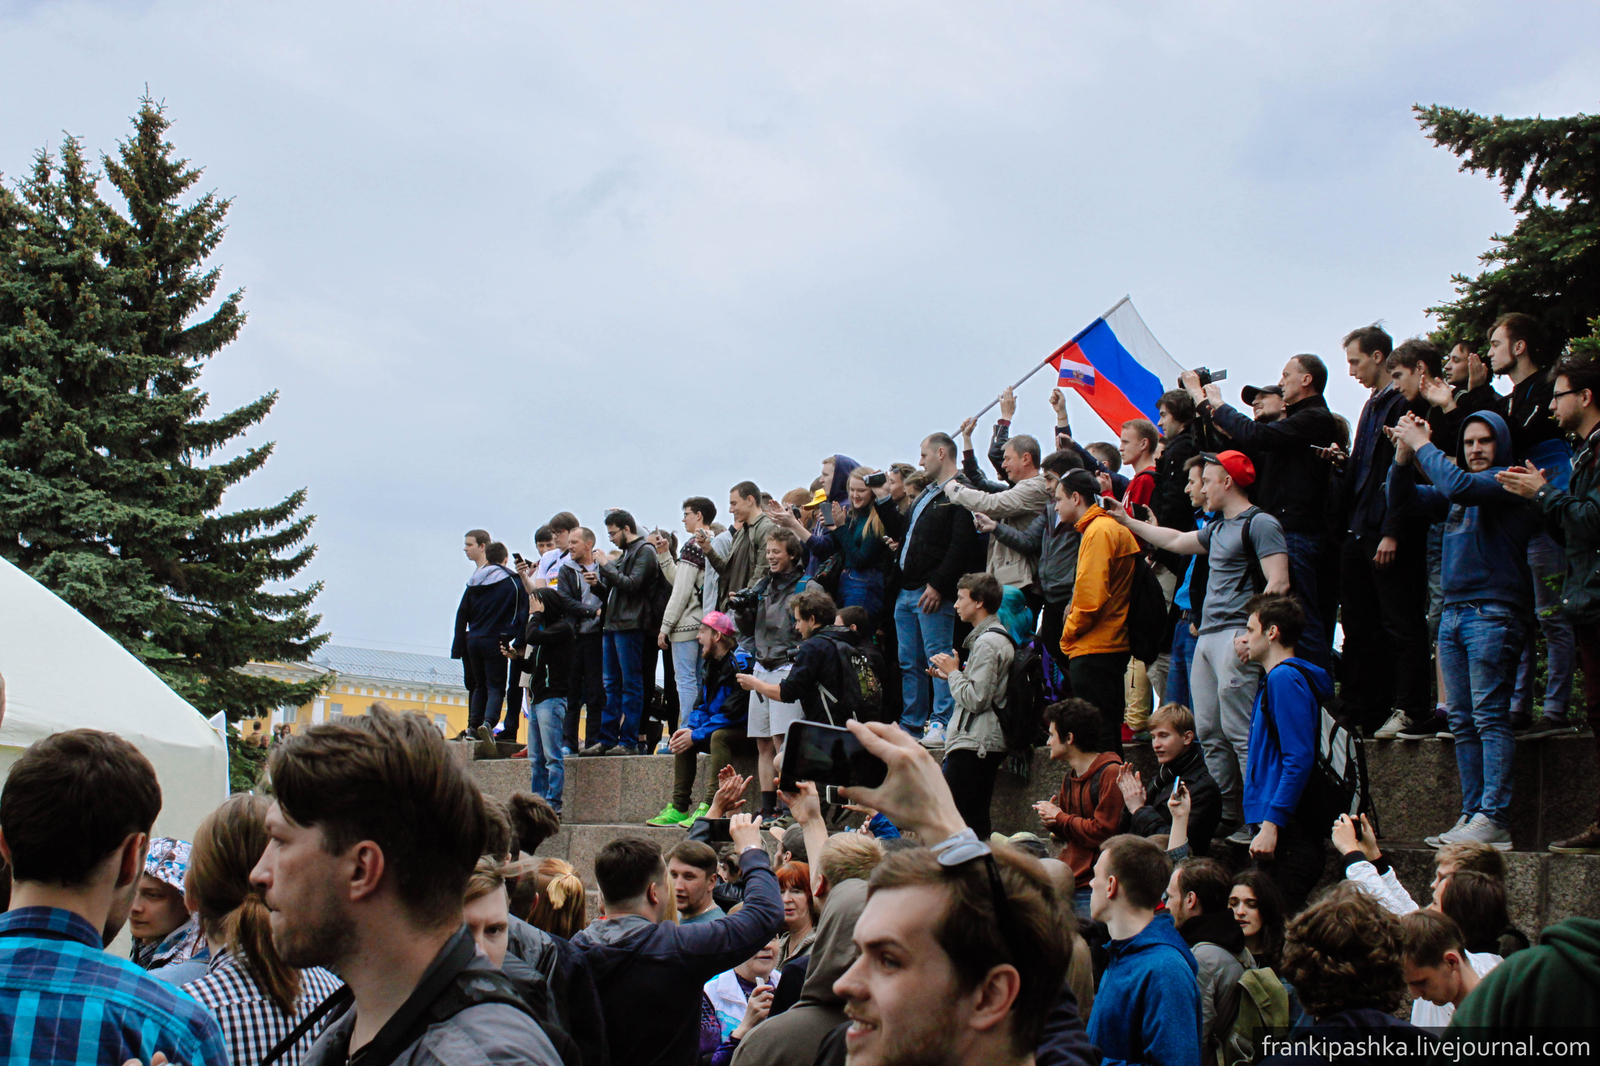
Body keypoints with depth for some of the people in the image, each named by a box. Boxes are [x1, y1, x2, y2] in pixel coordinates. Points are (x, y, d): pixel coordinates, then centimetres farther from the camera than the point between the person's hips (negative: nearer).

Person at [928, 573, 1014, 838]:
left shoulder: (987, 643, -14)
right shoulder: (999, 637, 19)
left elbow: (976, 700, -20)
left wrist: (953, 672, -6)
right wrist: (950, 676, 13)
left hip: (973, 746, -11)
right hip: (986, 743, 11)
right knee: (976, 821, 9)